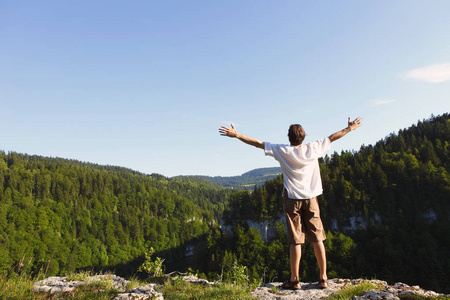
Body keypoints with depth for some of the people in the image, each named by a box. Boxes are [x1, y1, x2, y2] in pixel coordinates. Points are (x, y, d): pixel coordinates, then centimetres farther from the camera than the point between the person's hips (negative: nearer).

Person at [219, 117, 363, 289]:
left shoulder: (283, 151, -6)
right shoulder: (313, 149, 1)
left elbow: (257, 143, -6)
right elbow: (332, 138, 14)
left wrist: (236, 135, -1)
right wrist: (349, 128, 28)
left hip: (292, 199, -2)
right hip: (311, 199, 2)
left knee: (295, 241, 2)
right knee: (317, 239, 8)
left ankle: (294, 280, 9)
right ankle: (323, 278, 15)